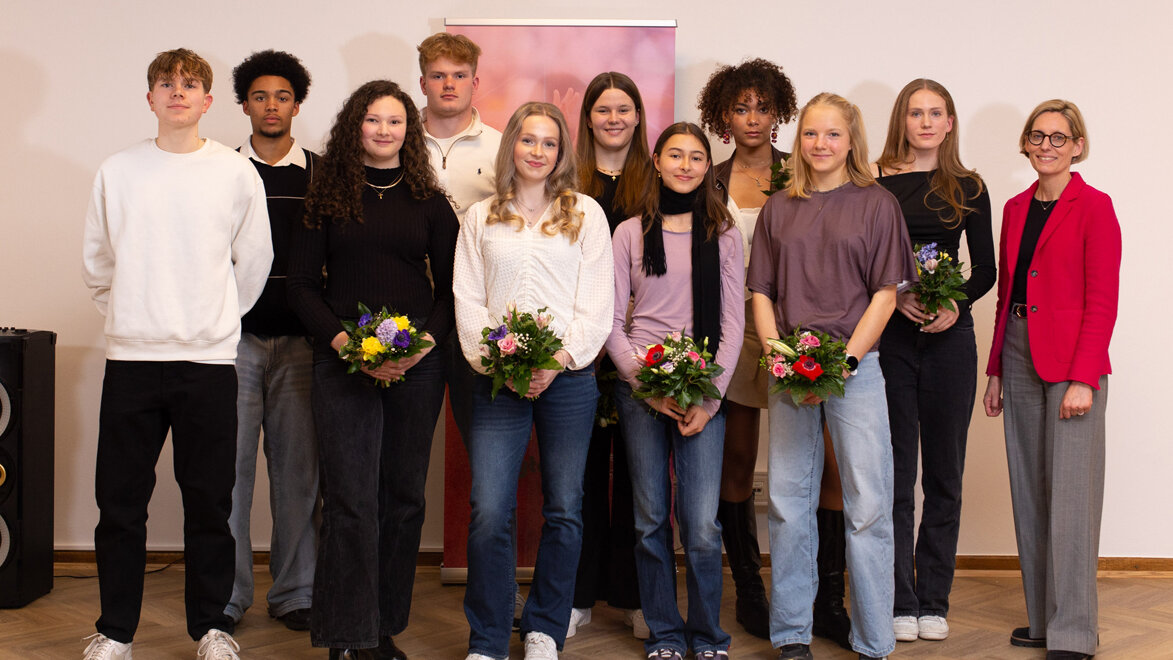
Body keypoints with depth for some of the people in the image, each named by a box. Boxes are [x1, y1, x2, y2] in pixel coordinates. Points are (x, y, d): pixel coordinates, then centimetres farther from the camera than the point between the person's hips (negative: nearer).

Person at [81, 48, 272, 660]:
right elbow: (95, 261, 15)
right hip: (131, 357, 1)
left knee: (209, 502, 5)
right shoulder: (117, 171, 6)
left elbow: (254, 261, 10)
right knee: (120, 501, 5)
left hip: (209, 359, -1)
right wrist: (130, 313, 13)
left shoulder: (237, 173, 2)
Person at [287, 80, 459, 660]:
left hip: (418, 363, 2)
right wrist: (343, 341, -11)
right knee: (350, 498, -7)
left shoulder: (430, 203, 10)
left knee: (403, 495, 5)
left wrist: (424, 342, -9)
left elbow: (451, 286, 9)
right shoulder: (327, 199, 8)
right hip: (343, 358, -2)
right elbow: (302, 284, 4)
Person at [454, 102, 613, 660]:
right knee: (488, 513, -8)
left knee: (564, 511, 4)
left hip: (569, 378, 0)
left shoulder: (585, 215, 9)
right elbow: (468, 300, 7)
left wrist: (560, 359, -11)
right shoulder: (480, 218, 14)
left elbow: (596, 303, 3)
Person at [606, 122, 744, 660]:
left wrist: (710, 396, -5)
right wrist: (649, 385, -7)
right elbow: (612, 322, 4)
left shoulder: (723, 235, 9)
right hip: (638, 389, 1)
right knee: (651, 521, 3)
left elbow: (733, 323, 5)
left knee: (702, 526, -6)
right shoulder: (630, 233, 8)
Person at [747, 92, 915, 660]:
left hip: (855, 365, -3)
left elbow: (885, 293, -1)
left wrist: (846, 360, -11)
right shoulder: (778, 209, 13)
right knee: (787, 502, 5)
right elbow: (761, 292, 12)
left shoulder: (877, 205, 4)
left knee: (867, 506, -3)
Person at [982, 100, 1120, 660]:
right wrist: (996, 370, 12)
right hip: (1019, 357, 7)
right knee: (1029, 493, 9)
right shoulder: (1017, 208, 14)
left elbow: (1102, 301, -10)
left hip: (1071, 362, -6)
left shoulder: (1094, 207, -5)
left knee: (1069, 498, -5)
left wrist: (1083, 379, -16)